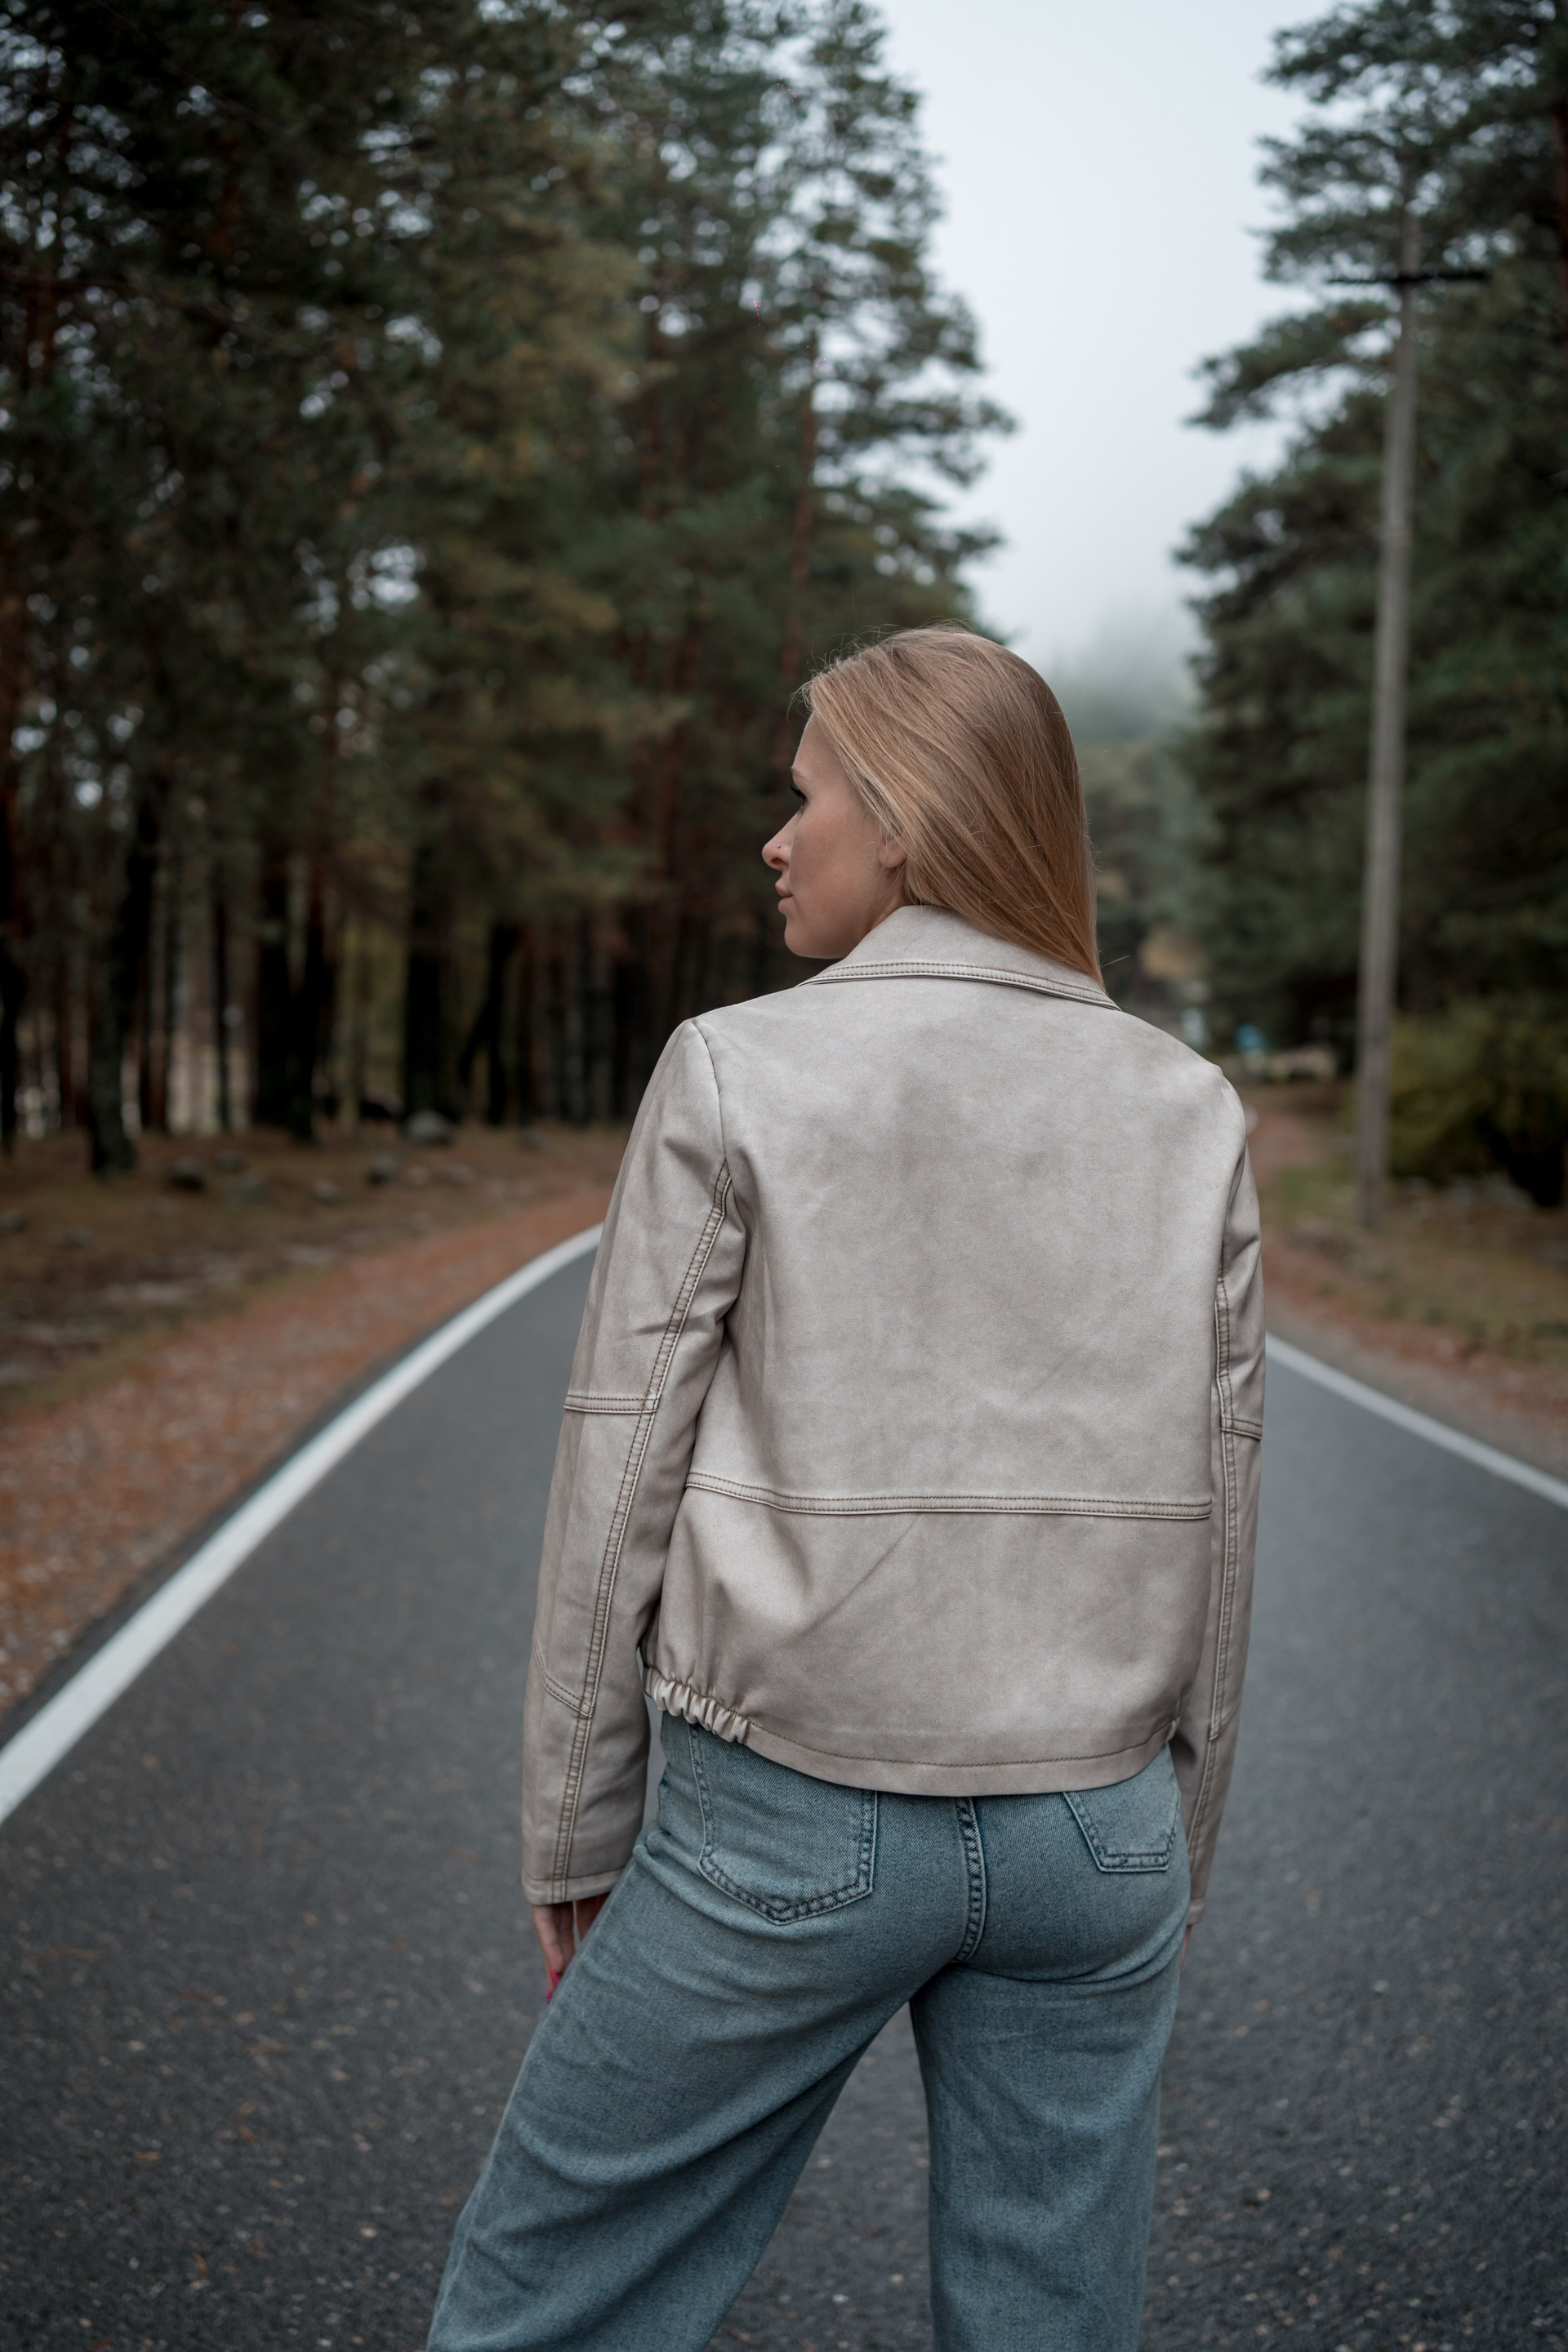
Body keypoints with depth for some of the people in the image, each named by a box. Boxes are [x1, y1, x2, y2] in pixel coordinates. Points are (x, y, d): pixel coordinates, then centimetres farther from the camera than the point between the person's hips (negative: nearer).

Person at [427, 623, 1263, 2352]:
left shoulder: (737, 1074, -8)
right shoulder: (1188, 1112, 3)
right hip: (1092, 1824, 4)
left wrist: (574, 1838, 4)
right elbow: (1217, 1514, 6)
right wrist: (1168, 1850, 16)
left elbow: (620, 1486, -6)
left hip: (793, 1819, -4)